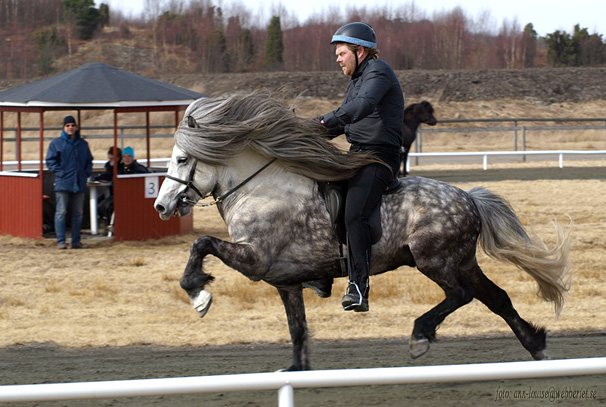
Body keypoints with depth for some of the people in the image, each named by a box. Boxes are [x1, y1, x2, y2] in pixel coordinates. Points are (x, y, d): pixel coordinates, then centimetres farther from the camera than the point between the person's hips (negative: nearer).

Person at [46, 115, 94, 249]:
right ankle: (60, 241, -5)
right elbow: (50, 161, -1)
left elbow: (89, 160, 21)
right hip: (63, 183, -4)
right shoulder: (56, 143, 2)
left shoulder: (83, 144, 14)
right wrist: (60, 172, -11)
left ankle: (76, 241, 12)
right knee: (61, 212, -7)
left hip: (79, 183, 4)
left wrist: (87, 172, 5)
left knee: (78, 213, 6)